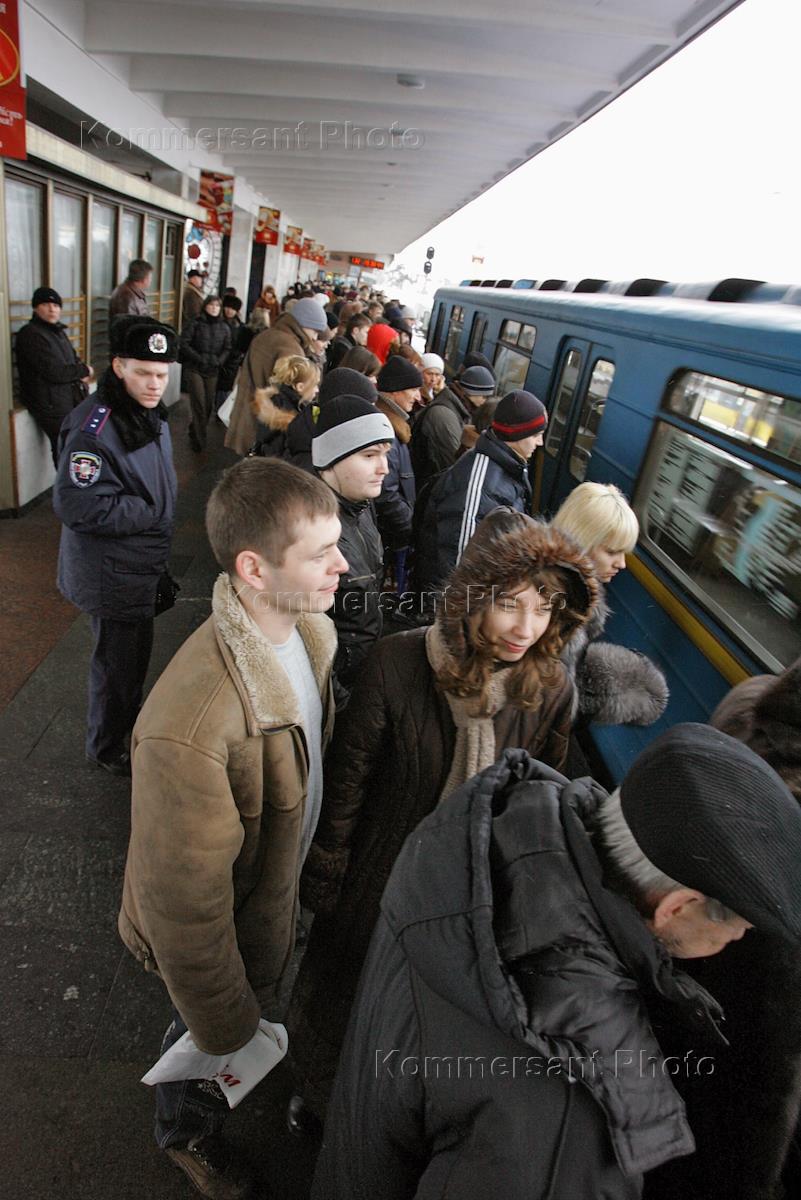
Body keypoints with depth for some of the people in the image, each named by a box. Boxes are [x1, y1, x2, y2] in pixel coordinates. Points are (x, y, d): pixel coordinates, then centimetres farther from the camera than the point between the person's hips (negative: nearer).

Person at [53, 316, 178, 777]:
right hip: (113, 574, -9)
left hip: (143, 565, 9)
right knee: (118, 659, 8)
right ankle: (107, 747, 31)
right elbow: (78, 505, -30)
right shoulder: (95, 428, -27)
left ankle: (130, 716, 49)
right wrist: (150, 513, -20)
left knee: (137, 650, 25)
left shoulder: (151, 414, 4)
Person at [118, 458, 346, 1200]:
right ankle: (188, 1133, 62)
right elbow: (185, 915, -30)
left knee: (258, 1009, 34)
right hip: (221, 937, -5)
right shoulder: (192, 728, -43)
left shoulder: (310, 630, -17)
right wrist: (227, 1035, -14)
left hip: (276, 894, 5)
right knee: (213, 1045, 28)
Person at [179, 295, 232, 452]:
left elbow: (227, 348, 11)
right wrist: (199, 358, -14)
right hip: (194, 368, -4)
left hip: (212, 370, 4)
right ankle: (198, 439, 0)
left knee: (209, 404, 5)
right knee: (199, 404, -8)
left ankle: (196, 433, 25)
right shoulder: (195, 324, -3)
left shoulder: (224, 327, 9)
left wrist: (219, 361, -6)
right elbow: (183, 343, -7)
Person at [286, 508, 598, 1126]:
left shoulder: (552, 689, -19)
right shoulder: (396, 664, -28)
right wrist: (324, 878, -5)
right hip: (380, 878, -2)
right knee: (340, 990, 26)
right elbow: (347, 779, -15)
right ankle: (317, 1092, 63)